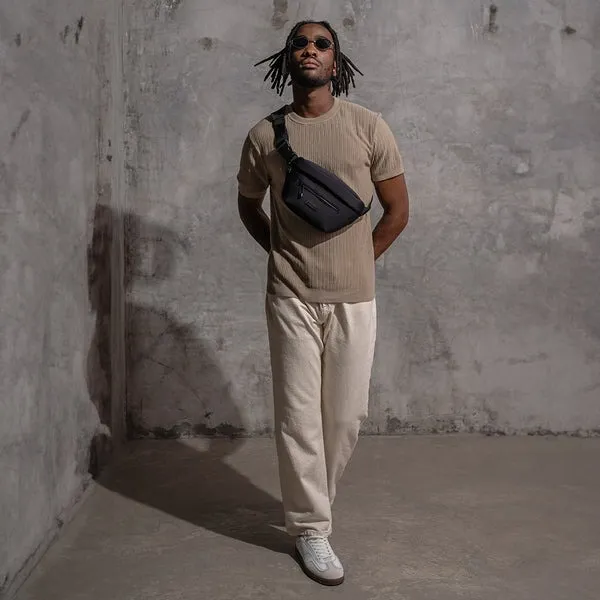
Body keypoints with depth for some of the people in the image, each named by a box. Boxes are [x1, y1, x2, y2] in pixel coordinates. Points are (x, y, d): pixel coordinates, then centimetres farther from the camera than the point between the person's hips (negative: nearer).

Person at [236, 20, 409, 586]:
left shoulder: (368, 126, -1)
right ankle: (310, 528, 17)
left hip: (353, 298, 1)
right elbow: (248, 204, 17)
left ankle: (310, 499, 33)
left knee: (346, 413, 8)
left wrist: (358, 261, 7)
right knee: (298, 415, 2)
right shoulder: (264, 135, 1)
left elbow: (397, 209, 6)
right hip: (292, 298, 0)